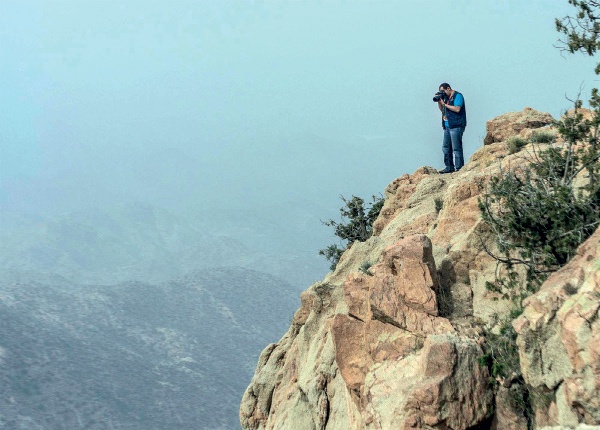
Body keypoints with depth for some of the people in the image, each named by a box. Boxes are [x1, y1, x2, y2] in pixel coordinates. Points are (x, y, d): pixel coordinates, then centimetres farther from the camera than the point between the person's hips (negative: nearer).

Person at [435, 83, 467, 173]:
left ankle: (459, 168, -7)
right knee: (446, 147, 8)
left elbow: (457, 109, -19)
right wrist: (439, 101, 8)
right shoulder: (446, 97, 18)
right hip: (447, 127, 9)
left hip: (456, 126, -9)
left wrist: (444, 104, -13)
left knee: (456, 148, -9)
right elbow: (442, 110, 25)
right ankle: (449, 167, 13)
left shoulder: (457, 96, -7)